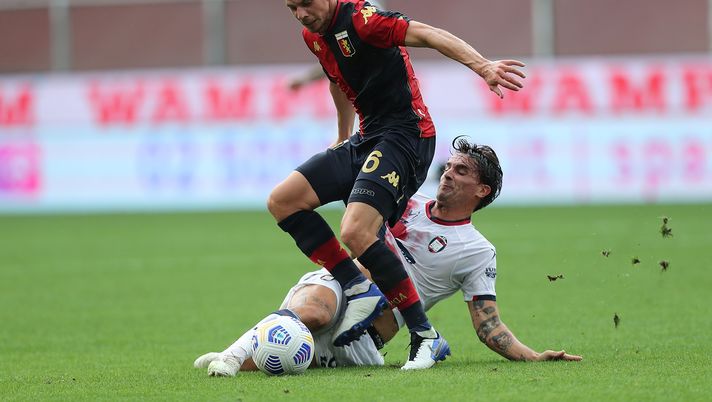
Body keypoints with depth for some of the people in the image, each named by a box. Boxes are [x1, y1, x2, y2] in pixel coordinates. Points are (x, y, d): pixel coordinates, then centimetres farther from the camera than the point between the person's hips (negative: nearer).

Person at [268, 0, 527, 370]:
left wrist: (482, 66, -42)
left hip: (403, 138, -10)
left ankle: (424, 334, -16)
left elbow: (429, 35, -28)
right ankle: (358, 289, 0)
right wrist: (343, 137, 40)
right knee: (282, 201, -2)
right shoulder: (313, 35, 11)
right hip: (365, 140, 10)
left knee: (356, 232, -26)